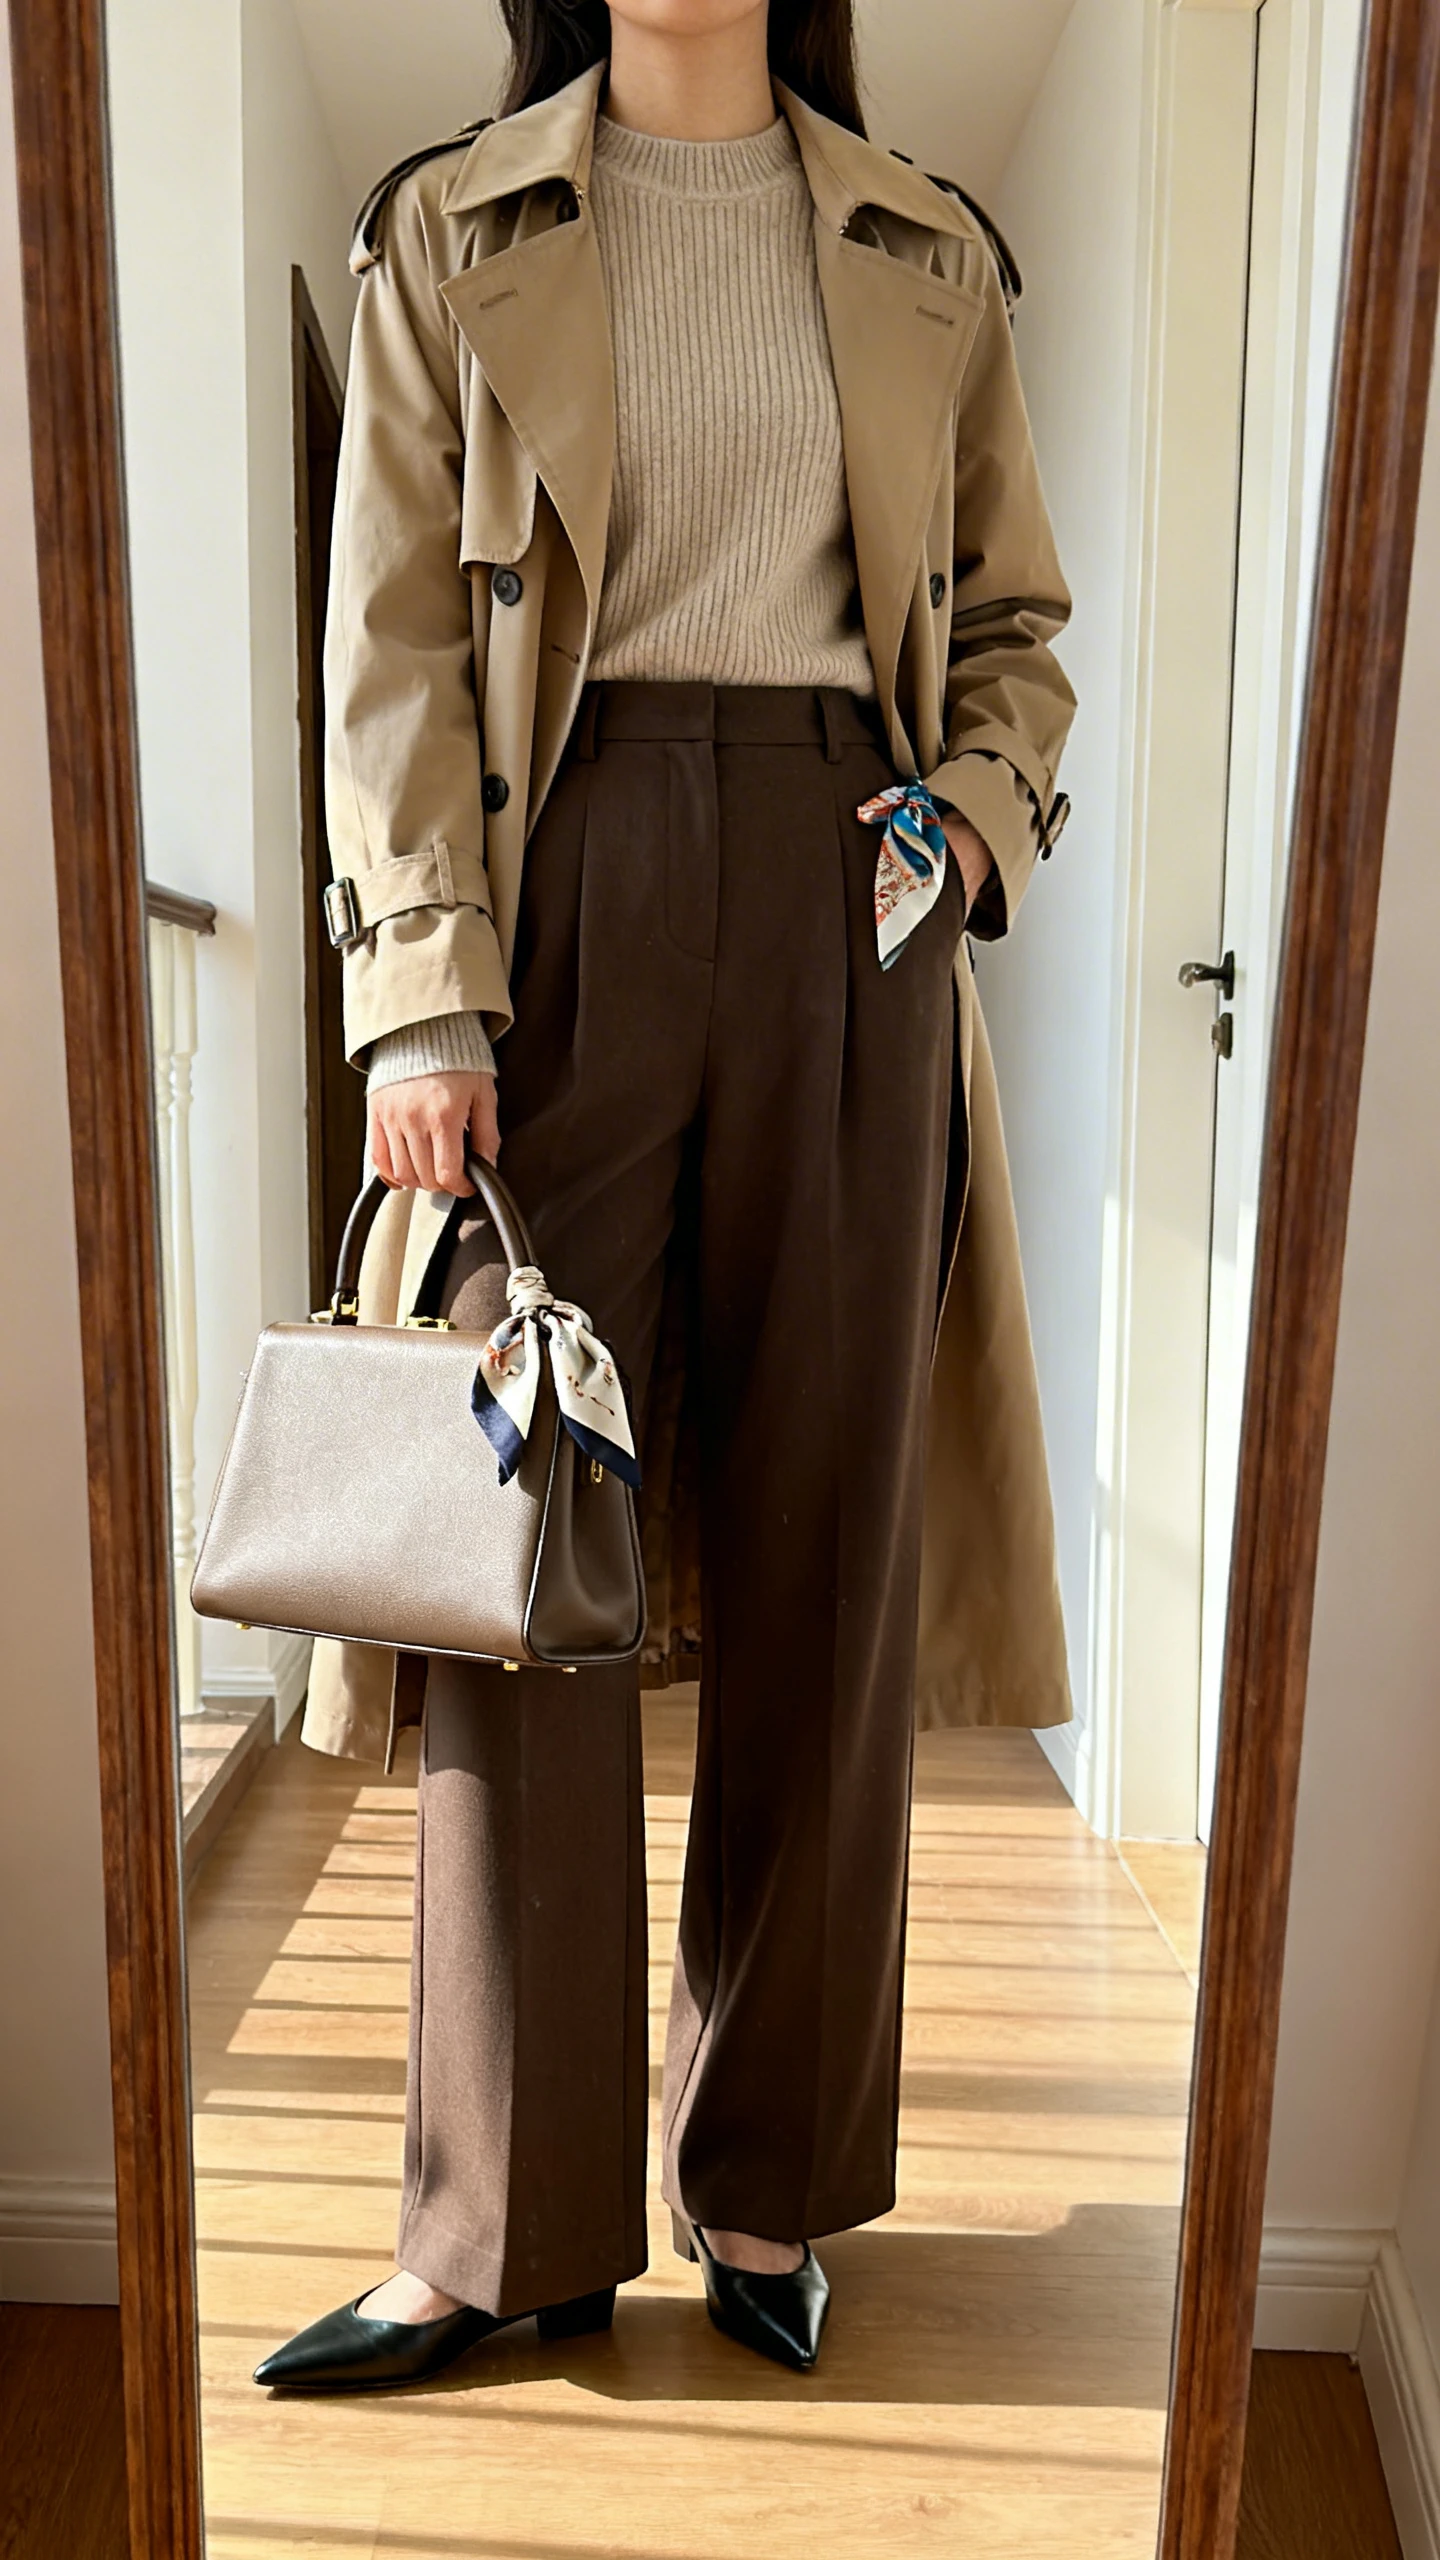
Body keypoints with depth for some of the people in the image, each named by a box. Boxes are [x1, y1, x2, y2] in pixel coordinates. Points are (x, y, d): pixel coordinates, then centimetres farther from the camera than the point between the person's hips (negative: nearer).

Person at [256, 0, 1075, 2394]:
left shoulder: (934, 256, 17)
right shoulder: (452, 232, 12)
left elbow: (1019, 624, 19)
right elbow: (393, 643, 2)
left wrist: (973, 809, -3)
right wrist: (424, 999, -10)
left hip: (846, 912, 2)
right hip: (566, 887, -1)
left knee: (826, 1560, 3)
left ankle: (770, 2186, 21)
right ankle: (510, 2230, 13)